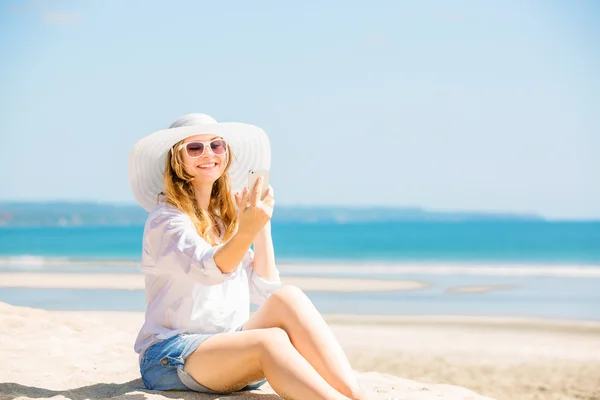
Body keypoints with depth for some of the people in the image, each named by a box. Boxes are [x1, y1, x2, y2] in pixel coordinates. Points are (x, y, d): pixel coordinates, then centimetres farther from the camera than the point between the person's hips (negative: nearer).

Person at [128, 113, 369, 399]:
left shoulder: (227, 217, 16)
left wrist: (263, 226, 5)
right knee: (270, 341, -35)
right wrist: (246, 232, -47)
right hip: (169, 358, -6)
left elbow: (264, 292, 10)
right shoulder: (165, 219, -7)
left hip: (231, 348, 6)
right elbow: (209, 270, -28)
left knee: (287, 299, -25)